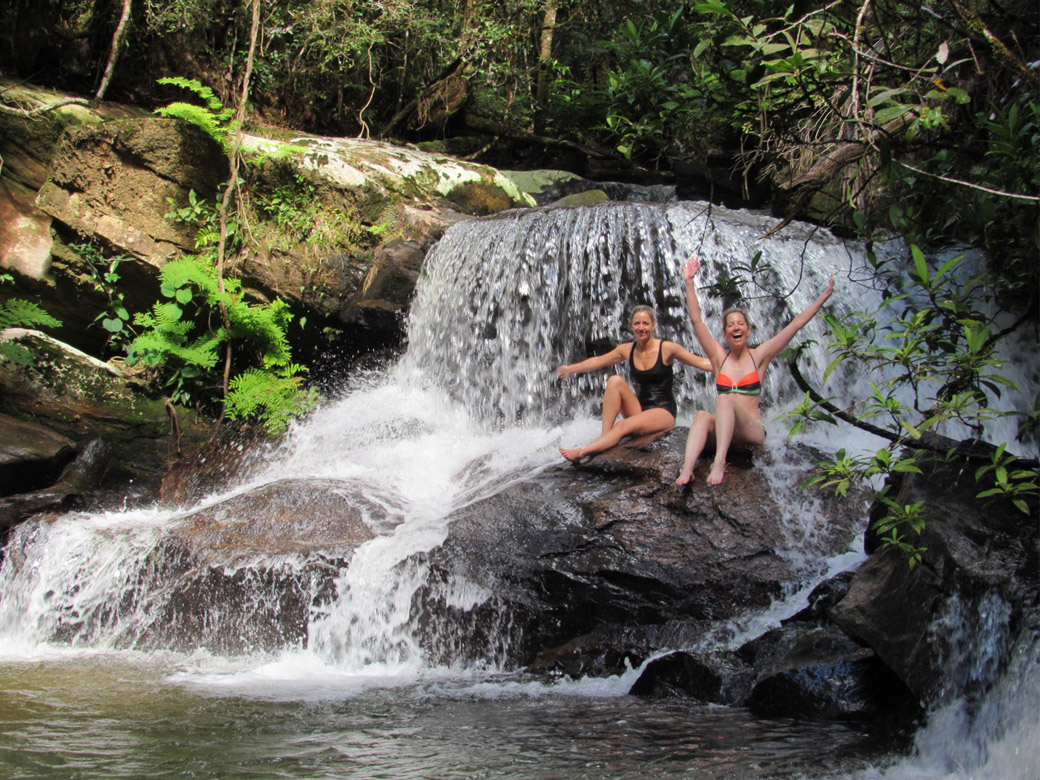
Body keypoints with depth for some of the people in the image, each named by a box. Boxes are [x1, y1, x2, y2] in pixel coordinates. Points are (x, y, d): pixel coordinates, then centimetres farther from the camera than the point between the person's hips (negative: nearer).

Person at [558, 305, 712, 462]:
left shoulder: (667, 348, -9)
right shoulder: (627, 350, 4)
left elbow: (701, 363, -10)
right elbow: (597, 361, 8)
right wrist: (571, 369, 2)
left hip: (663, 412, -5)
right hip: (639, 408, 5)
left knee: (623, 426, -31)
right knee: (615, 381, -20)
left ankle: (582, 452, -32)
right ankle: (604, 435, -25)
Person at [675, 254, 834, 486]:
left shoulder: (759, 356, 7)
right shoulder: (719, 356, 11)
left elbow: (795, 325, 5)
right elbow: (696, 320, 6)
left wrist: (823, 297, 3)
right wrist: (689, 283, 2)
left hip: (753, 430, -2)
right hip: (722, 431, 2)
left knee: (725, 401, -32)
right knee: (703, 416, -33)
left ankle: (719, 462, -50)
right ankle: (687, 469, -55)